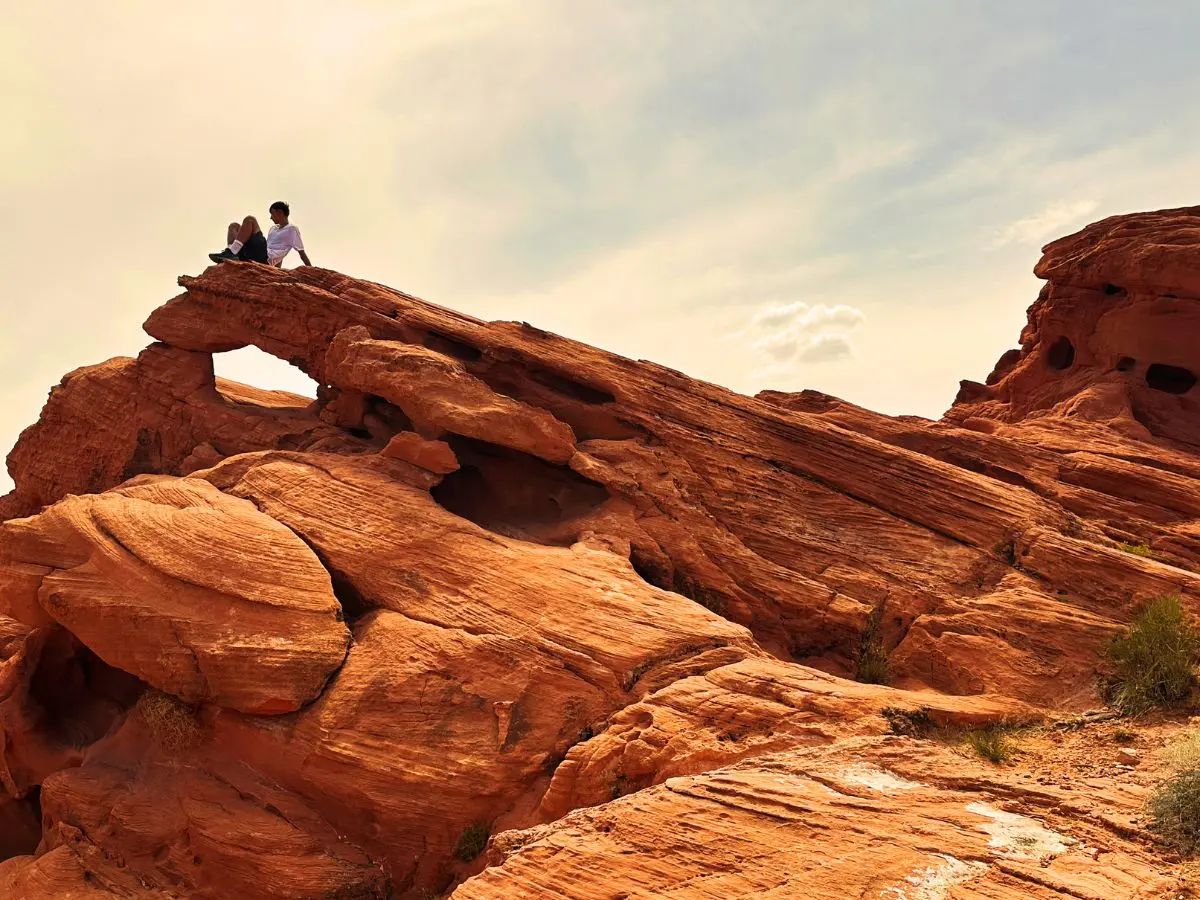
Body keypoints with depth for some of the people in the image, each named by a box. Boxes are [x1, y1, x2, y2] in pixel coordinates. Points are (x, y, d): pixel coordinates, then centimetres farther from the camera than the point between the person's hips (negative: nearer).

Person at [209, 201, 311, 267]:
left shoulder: (292, 229, 8)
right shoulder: (273, 229, 33)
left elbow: (302, 252, 2)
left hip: (265, 259, -8)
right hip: (252, 257, 8)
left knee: (249, 220, -16)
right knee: (234, 225, 9)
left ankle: (231, 252, -28)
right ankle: (231, 254, -17)